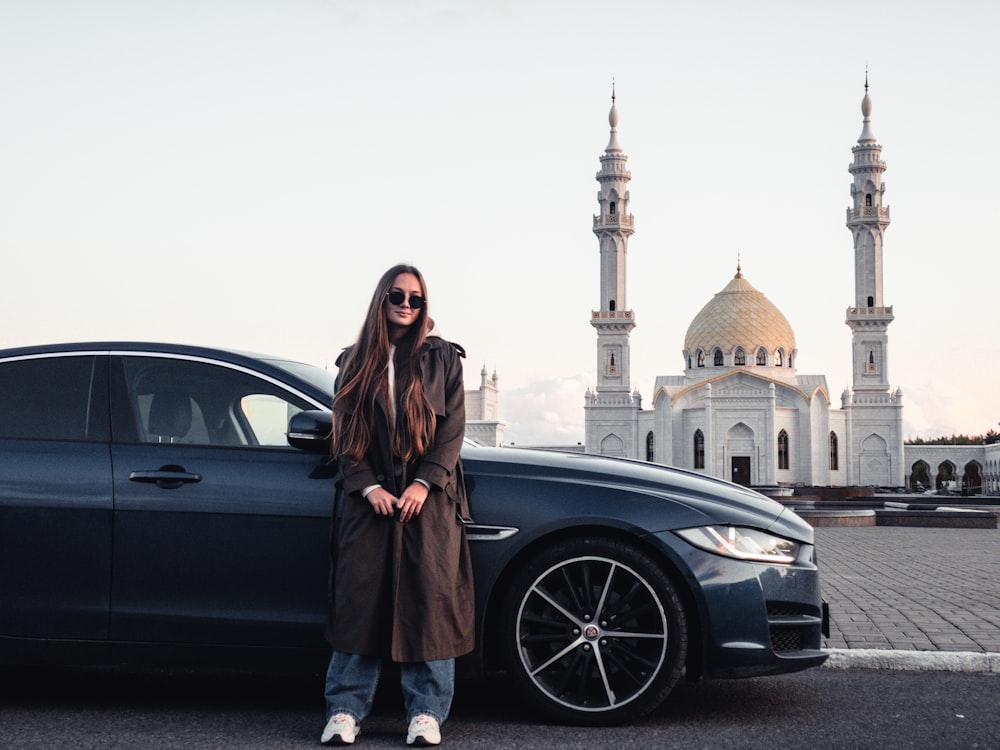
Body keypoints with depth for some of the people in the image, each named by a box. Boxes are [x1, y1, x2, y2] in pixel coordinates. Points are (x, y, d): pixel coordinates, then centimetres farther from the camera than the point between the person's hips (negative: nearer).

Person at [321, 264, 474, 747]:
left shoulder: (441, 357, 8)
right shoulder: (356, 363, 12)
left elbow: (453, 428, 2)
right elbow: (345, 433, 7)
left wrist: (424, 484, -10)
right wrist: (369, 487, -8)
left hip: (428, 497, -1)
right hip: (371, 498, 1)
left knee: (429, 599, -4)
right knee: (360, 597, -3)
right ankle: (346, 709, 2)